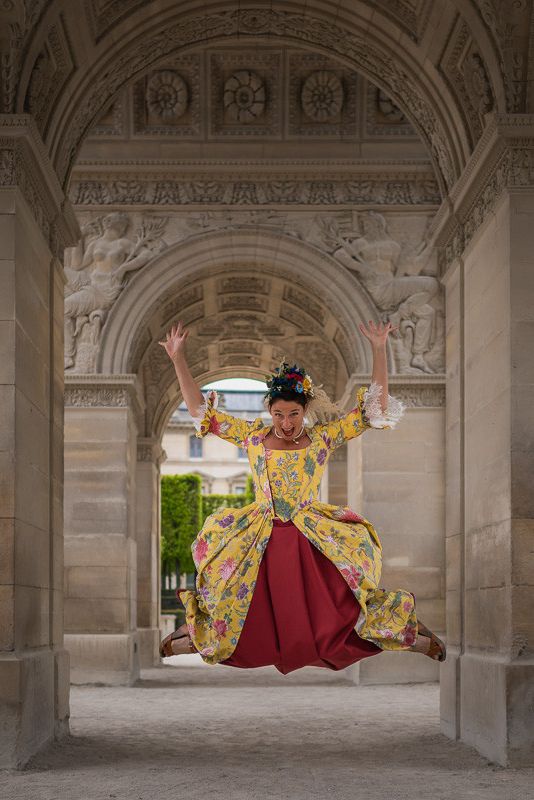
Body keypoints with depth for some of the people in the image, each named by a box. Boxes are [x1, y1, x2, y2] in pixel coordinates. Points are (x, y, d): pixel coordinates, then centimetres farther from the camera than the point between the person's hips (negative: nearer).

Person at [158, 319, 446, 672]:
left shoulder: (324, 437, 2)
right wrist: (178, 359, -1)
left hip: (314, 538, -1)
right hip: (261, 542, 1)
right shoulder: (253, 435, 4)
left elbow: (375, 408, -2)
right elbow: (200, 411, 6)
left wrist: (379, 350, -11)